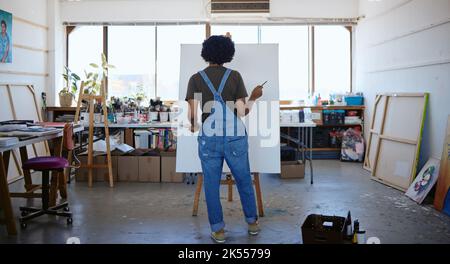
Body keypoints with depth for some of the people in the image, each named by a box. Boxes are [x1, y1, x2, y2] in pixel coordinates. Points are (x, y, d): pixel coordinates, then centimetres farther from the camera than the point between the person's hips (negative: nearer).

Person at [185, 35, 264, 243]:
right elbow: (242, 112, -5)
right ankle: (252, 222, 29)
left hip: (209, 139, 0)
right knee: (244, 180, 18)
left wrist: (193, 125, 16)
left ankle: (218, 229, 13)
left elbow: (192, 113, -8)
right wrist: (254, 97, 15)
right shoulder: (235, 76, -1)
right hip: (235, 138, 0)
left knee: (211, 184, 11)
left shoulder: (195, 79, 0)